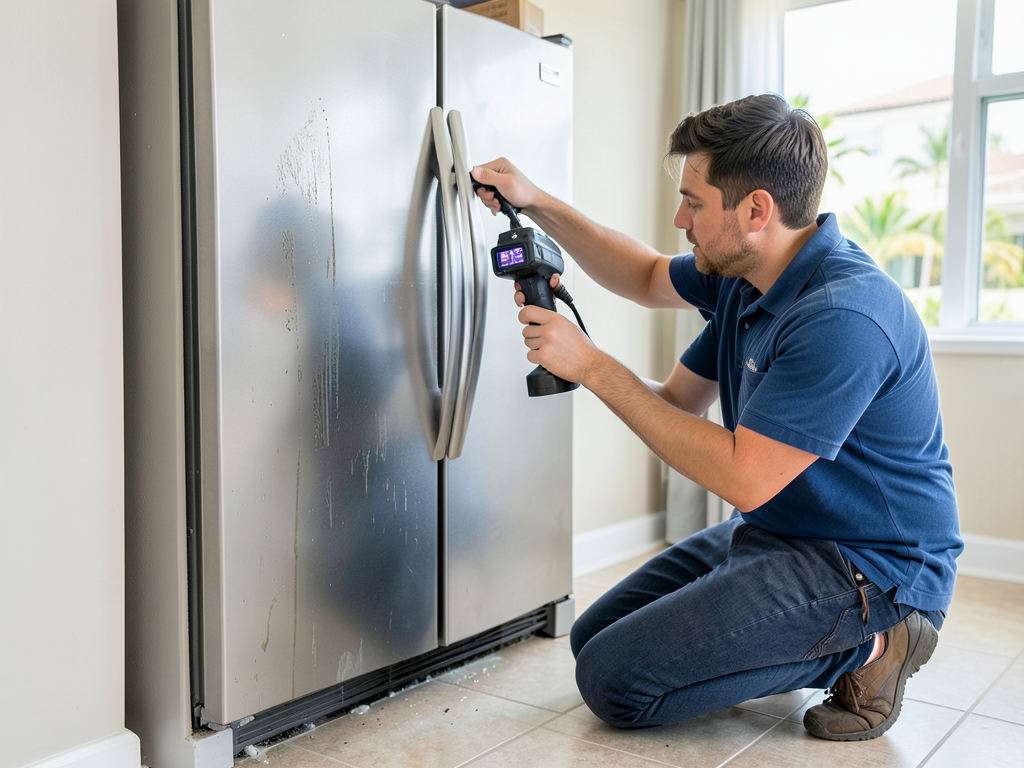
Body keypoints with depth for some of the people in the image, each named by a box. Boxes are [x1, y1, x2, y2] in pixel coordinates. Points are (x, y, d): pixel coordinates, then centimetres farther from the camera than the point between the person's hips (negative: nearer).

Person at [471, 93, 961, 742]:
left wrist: (593, 366, -24)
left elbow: (743, 479, -29)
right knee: (593, 639, 11)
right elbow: (647, 278, 20)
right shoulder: (744, 274, 1)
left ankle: (862, 648, -3)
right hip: (772, 533, 10)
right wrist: (536, 203, 8)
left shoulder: (843, 317, -29)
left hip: (865, 567, -9)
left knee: (614, 679, -17)